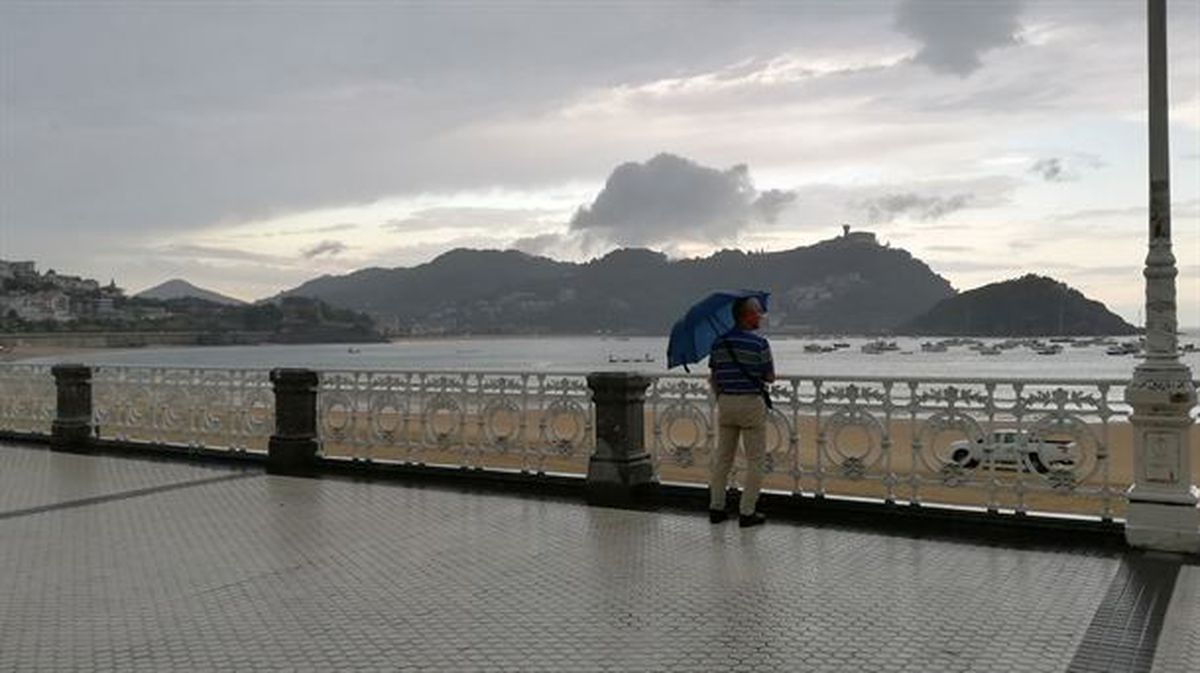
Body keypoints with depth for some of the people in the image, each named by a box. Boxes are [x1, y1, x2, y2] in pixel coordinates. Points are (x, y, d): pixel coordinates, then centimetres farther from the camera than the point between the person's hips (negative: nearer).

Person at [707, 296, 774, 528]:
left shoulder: (719, 343, 3)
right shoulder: (759, 343, -13)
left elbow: (713, 378, 9)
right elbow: (770, 377, -6)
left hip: (725, 402, 5)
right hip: (751, 402, -5)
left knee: (722, 457, 14)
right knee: (755, 460, 4)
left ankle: (716, 508, 18)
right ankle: (747, 512, 3)